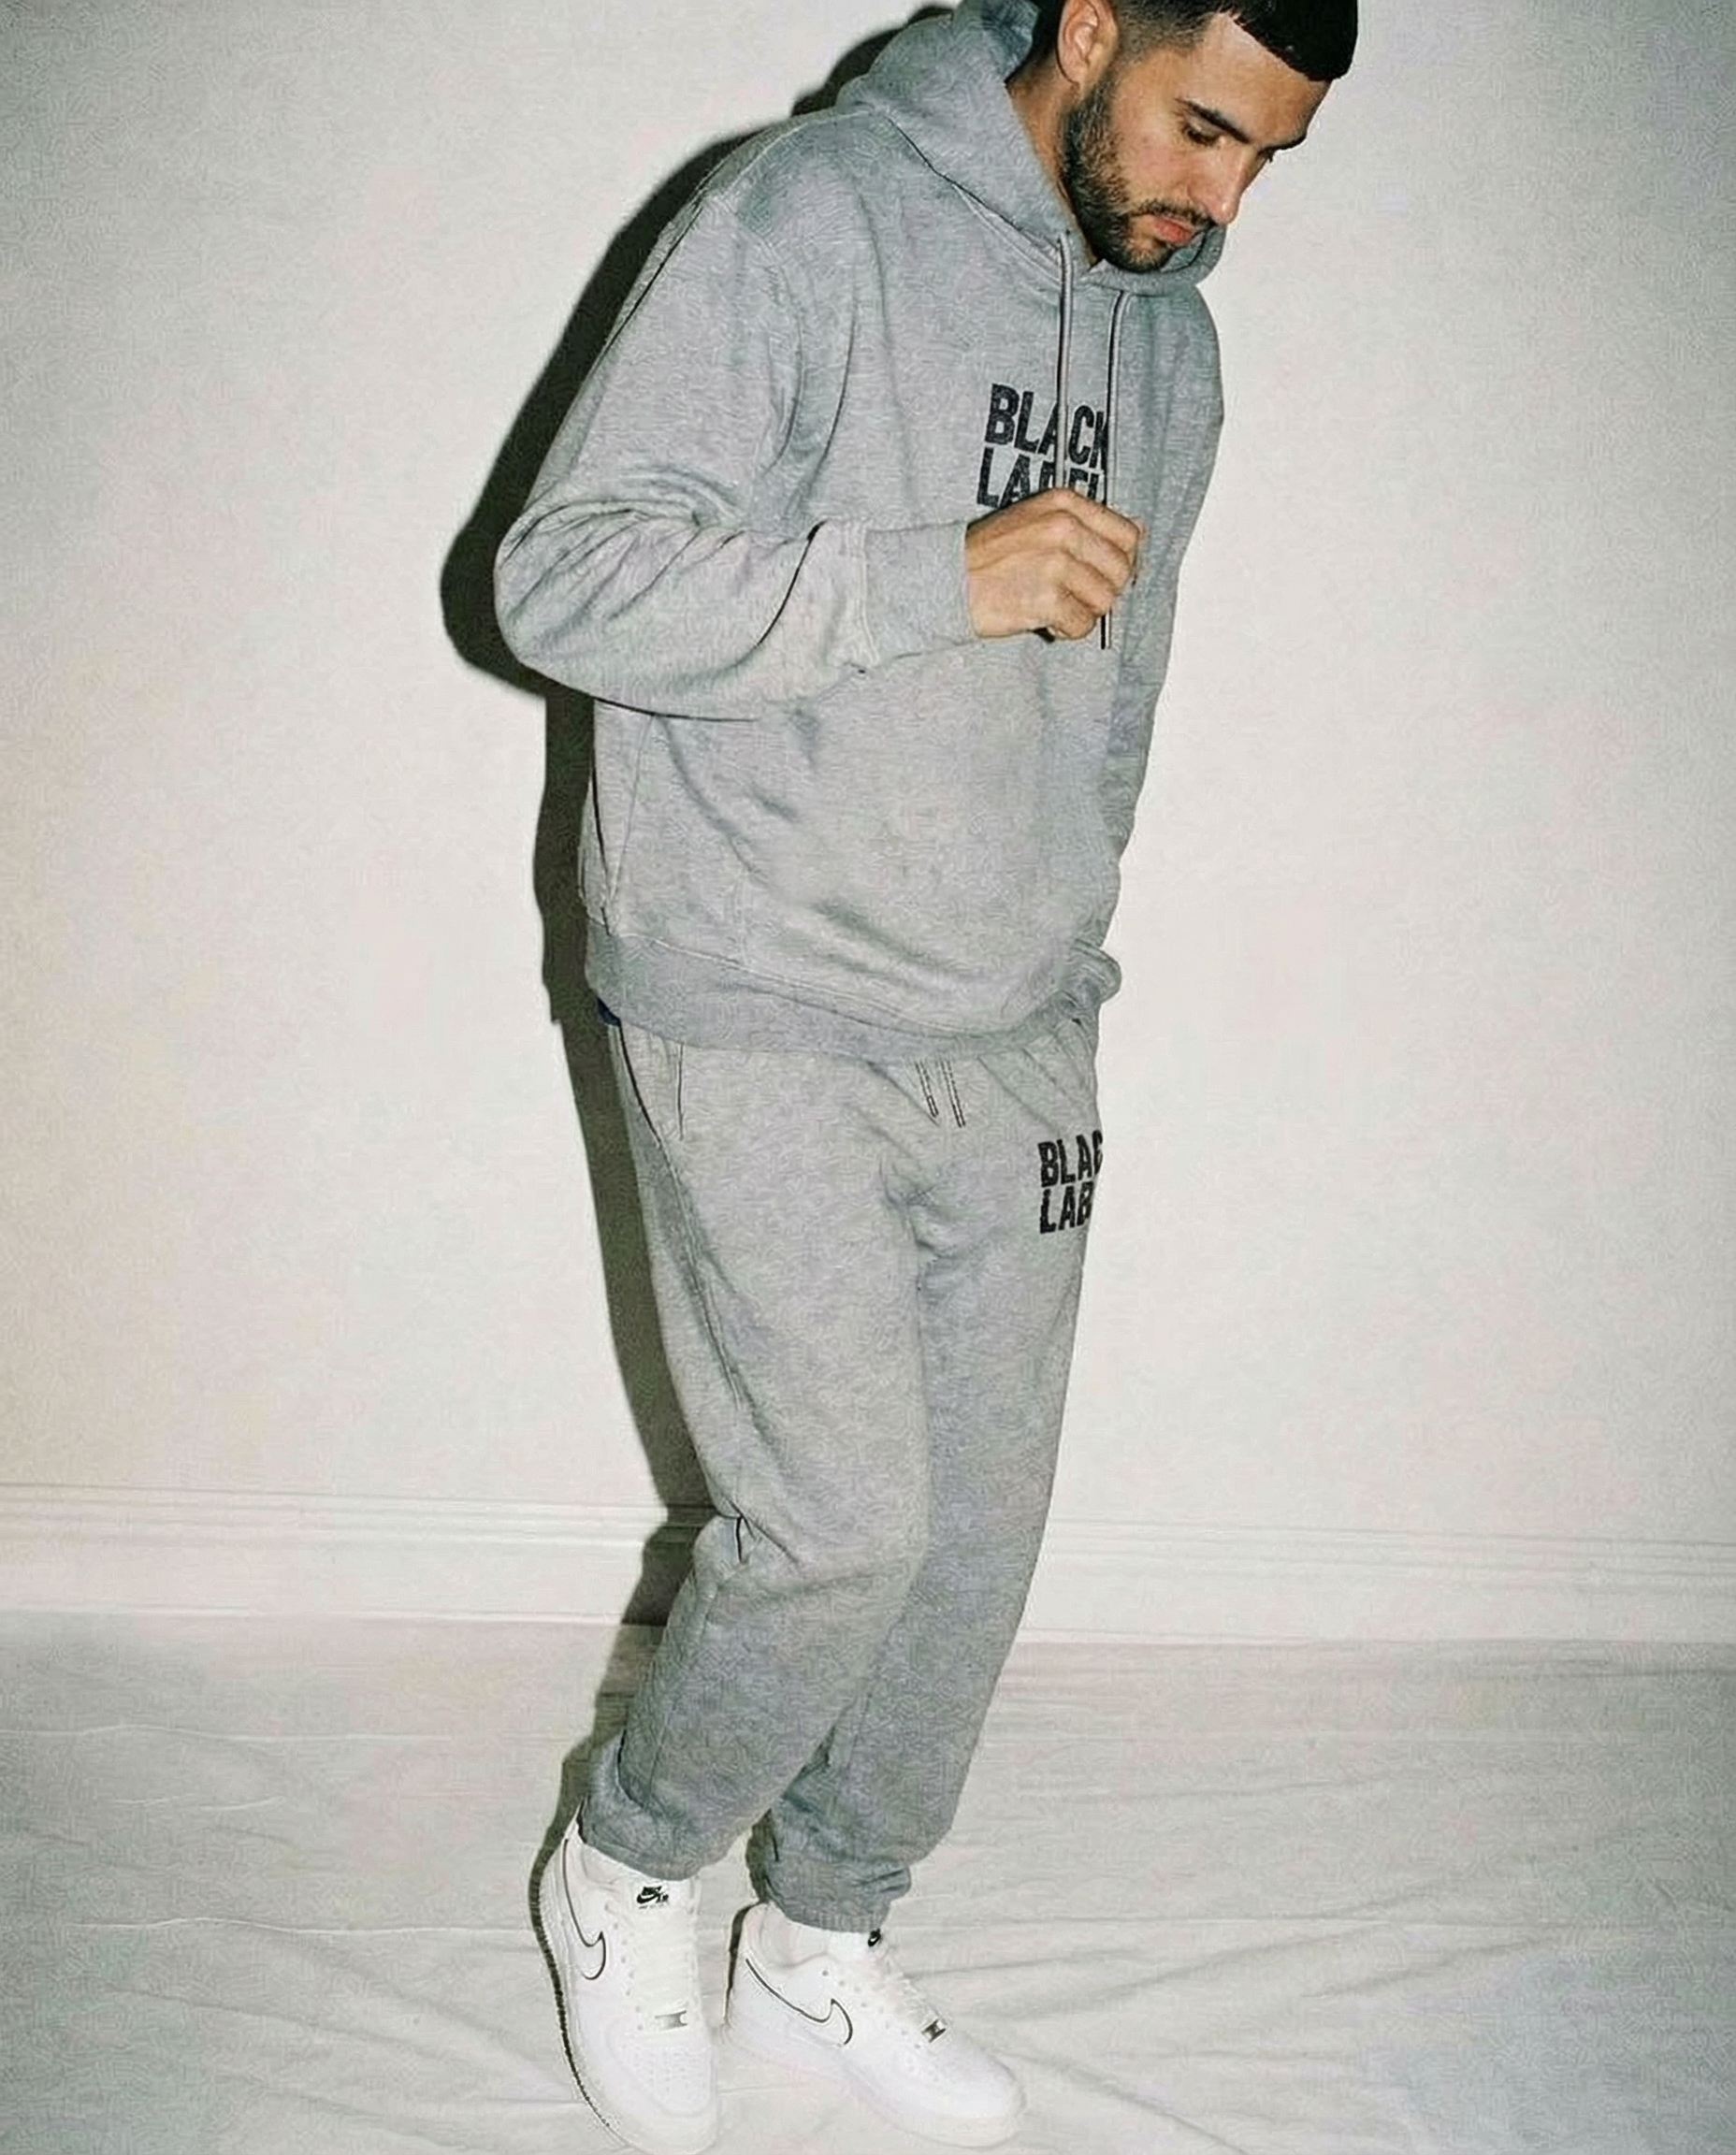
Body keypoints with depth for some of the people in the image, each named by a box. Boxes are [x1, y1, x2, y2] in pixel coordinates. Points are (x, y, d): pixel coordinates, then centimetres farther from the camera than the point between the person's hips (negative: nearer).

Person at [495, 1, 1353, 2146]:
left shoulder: (1169, 337, 13)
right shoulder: (808, 221, -10)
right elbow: (567, 573, -17)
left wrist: (1063, 971, 18)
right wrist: (946, 580, -21)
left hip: (1013, 1049, 7)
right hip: (763, 1030, -7)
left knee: (981, 1524, 9)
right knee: (840, 1528, -8)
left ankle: (818, 1945, 32)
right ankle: (619, 1874, 23)